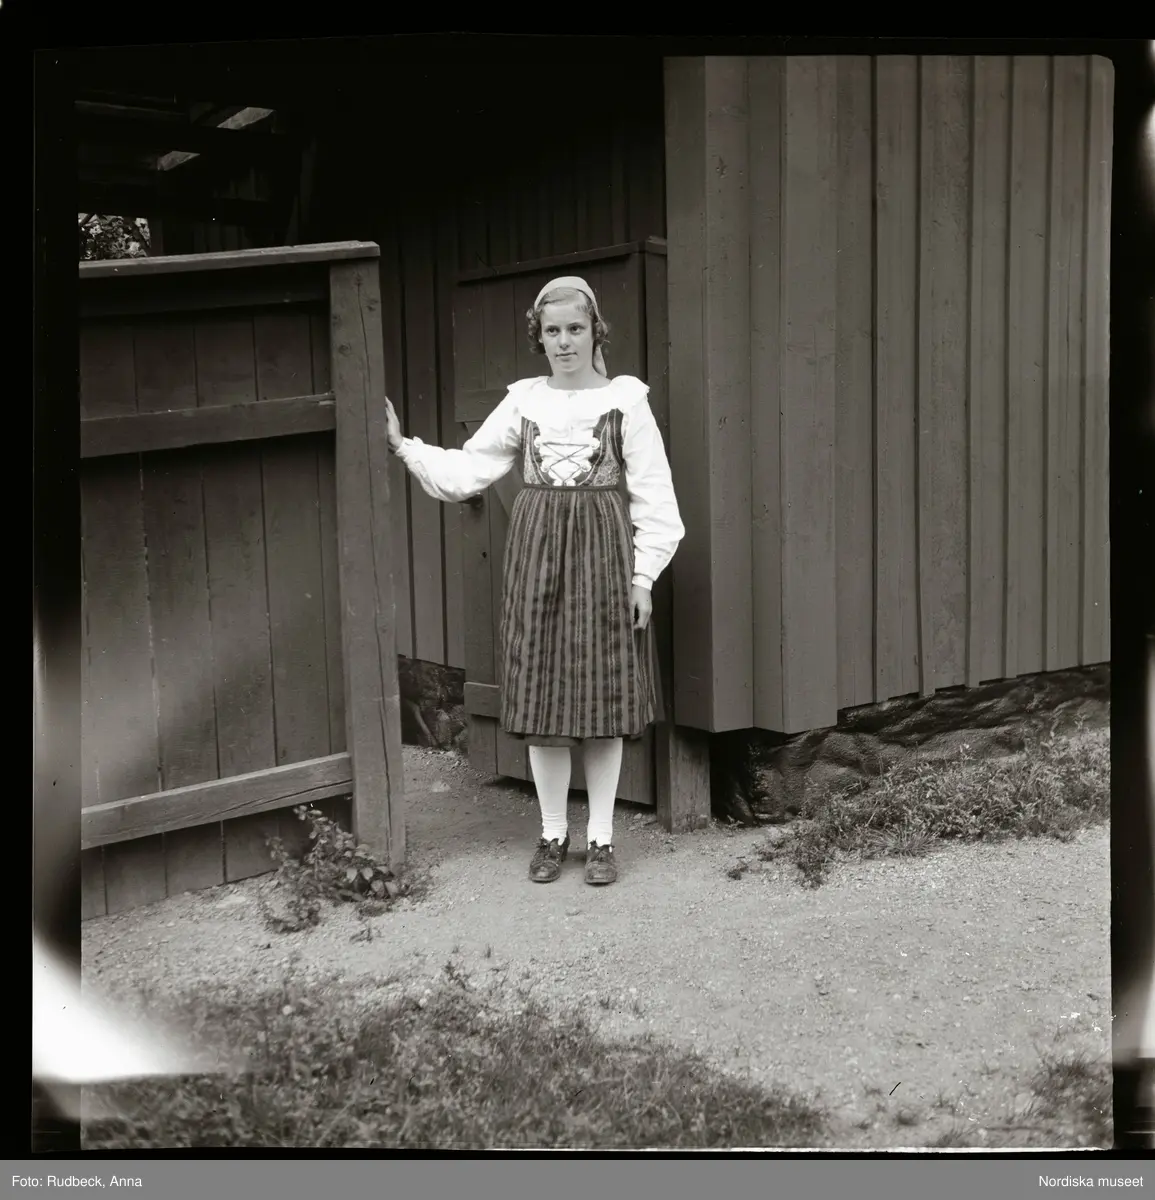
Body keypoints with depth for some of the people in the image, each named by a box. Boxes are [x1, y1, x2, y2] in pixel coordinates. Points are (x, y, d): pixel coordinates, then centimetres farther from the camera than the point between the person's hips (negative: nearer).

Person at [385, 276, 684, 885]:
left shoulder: (625, 400, -1)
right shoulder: (523, 401, 7)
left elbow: (653, 495, -2)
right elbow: (464, 471, 7)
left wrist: (642, 577, -6)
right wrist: (403, 447, -3)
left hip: (602, 548, -2)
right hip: (537, 548, 2)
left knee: (602, 698, 3)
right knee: (542, 697, 5)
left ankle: (601, 836, 15)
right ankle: (553, 834, 19)